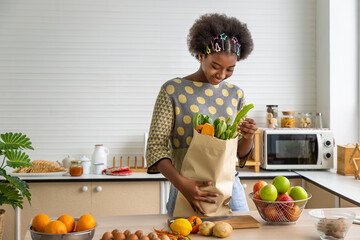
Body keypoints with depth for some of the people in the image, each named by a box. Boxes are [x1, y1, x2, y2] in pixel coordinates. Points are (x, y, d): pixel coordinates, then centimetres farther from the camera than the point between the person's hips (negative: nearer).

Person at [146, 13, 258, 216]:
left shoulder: (235, 95, 7)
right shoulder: (173, 90, -6)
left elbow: (240, 153, 13)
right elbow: (156, 147, -10)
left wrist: (248, 137, -10)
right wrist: (182, 183, -24)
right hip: (188, 189, -3)